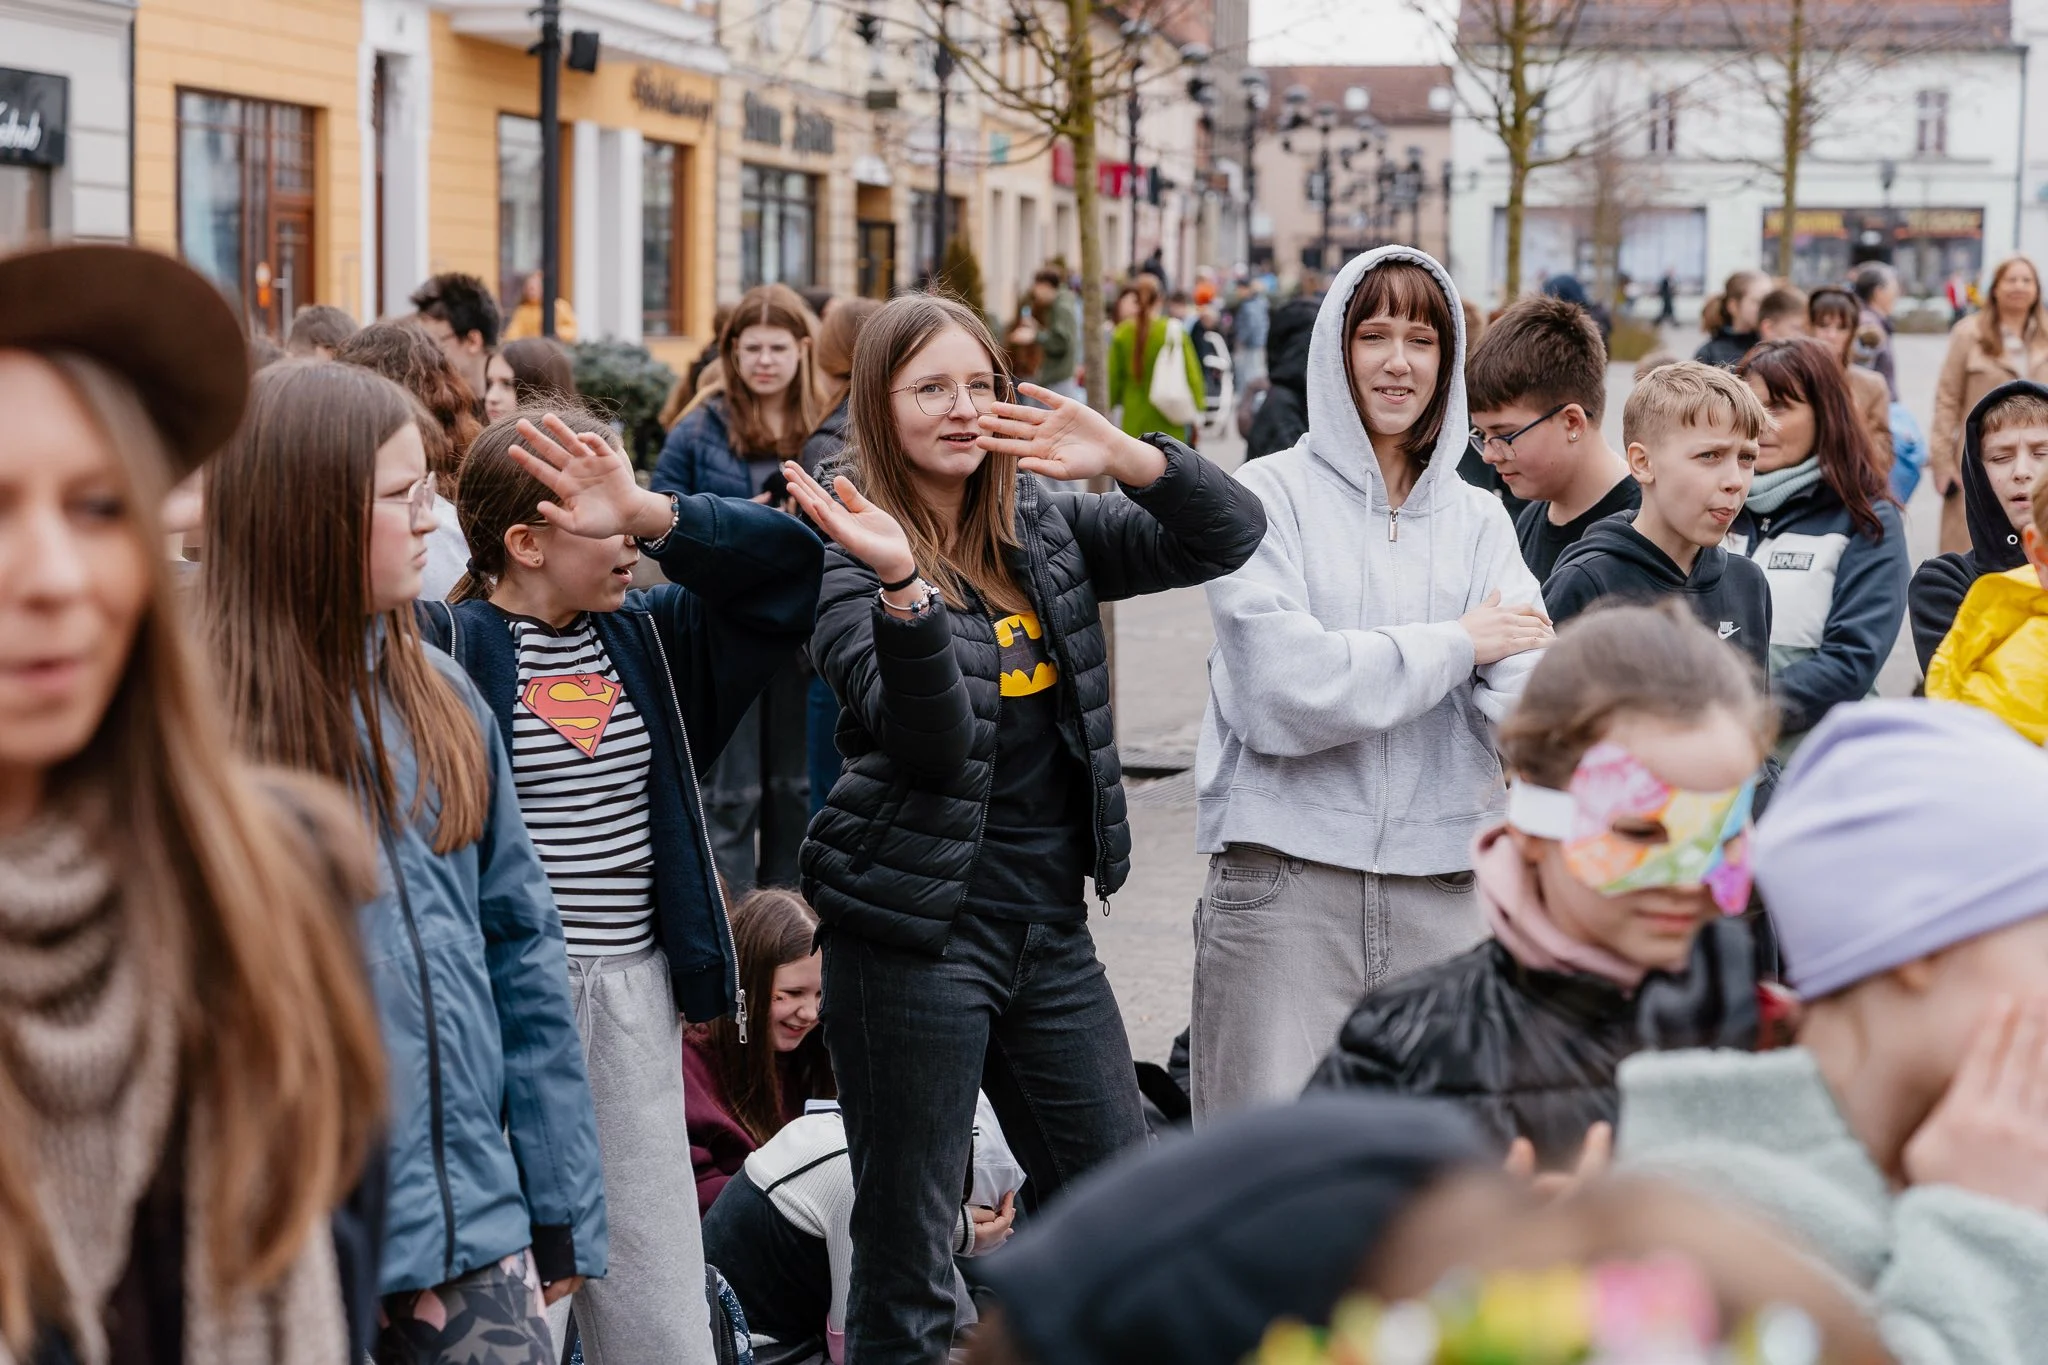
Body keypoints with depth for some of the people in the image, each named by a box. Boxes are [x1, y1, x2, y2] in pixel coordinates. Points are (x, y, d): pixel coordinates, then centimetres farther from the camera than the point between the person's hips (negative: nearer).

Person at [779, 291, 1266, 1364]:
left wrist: (1125, 456, -14)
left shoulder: (1044, 529, 7)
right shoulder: (852, 562, -9)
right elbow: (929, 737, -23)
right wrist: (902, 583, -38)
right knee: (905, 1246, 2)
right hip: (916, 933, -6)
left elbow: (1229, 535, 2)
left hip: (1050, 927, 6)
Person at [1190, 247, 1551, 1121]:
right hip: (1285, 879, -3)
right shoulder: (1274, 496, -1)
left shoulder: (1477, 520, 11)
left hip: (1442, 888, 4)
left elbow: (1526, 700, -2)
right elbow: (1280, 691, -14)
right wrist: (1455, 644, -6)